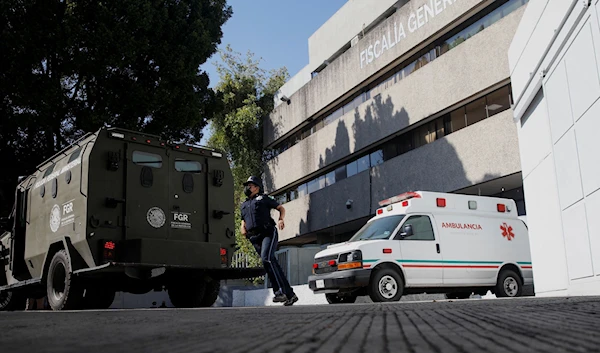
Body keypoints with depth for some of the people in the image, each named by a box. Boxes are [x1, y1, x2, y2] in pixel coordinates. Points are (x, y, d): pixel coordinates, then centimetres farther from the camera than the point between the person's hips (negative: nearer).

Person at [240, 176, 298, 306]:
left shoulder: (263, 198, 12)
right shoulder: (244, 205, 27)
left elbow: (281, 208, 15)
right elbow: (243, 222, 33)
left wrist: (281, 219, -5)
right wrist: (243, 230, 10)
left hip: (268, 233, -5)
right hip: (254, 239, 5)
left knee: (266, 259, -27)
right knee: (273, 263, 1)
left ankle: (279, 291, -29)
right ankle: (290, 295, 5)